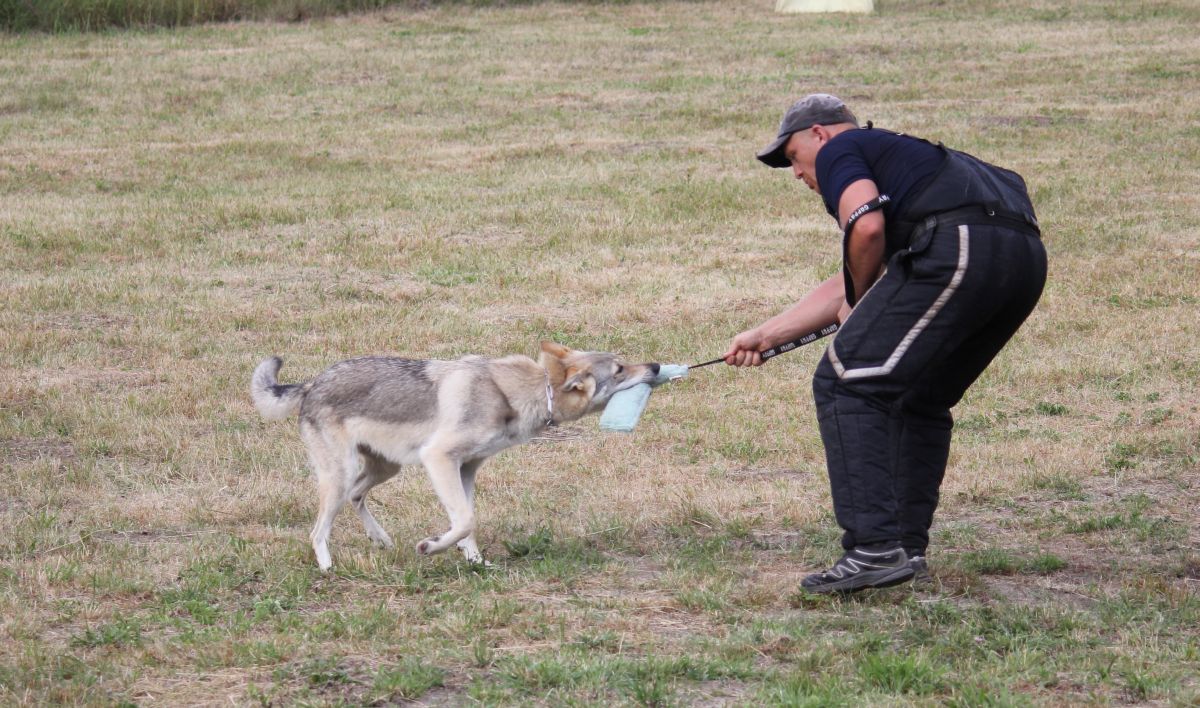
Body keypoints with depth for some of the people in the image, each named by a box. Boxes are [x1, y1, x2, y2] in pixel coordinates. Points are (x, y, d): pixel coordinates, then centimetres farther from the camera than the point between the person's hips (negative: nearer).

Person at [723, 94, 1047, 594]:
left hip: (958, 250, -9)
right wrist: (765, 336, 48)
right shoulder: (897, 154, 39)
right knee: (920, 400, 25)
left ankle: (876, 548, -10)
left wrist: (860, 305, 9)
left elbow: (866, 226, -9)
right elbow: (847, 285, 43)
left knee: (845, 384, -3)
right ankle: (907, 548, 23)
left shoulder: (839, 151, 13)